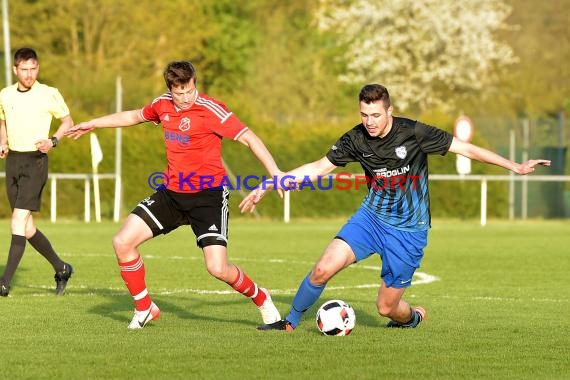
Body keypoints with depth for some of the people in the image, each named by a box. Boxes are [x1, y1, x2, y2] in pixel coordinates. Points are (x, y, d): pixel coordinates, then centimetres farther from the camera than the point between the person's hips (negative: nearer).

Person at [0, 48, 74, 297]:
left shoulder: (49, 94, -4)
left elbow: (68, 122, 5)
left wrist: (53, 141, -13)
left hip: (35, 161, -6)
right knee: (27, 228, 8)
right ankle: (61, 269, 27)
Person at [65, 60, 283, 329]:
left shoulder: (210, 109, -17)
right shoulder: (163, 105, 3)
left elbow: (248, 138, -21)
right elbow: (134, 117, 24)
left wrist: (275, 173, -33)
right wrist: (92, 124, 33)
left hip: (208, 196, -6)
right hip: (172, 193, 6)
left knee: (217, 268, -17)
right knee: (122, 242, -5)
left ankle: (261, 299, 14)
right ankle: (144, 308, 14)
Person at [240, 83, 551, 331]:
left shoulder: (413, 133, -18)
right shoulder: (356, 140, -8)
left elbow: (465, 149, -13)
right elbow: (318, 168, 3)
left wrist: (515, 166, -16)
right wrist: (267, 186, 0)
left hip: (408, 230, -3)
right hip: (372, 217, 3)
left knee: (386, 308, 0)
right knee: (323, 269, -18)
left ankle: (414, 316, 37)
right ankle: (290, 322, 4)